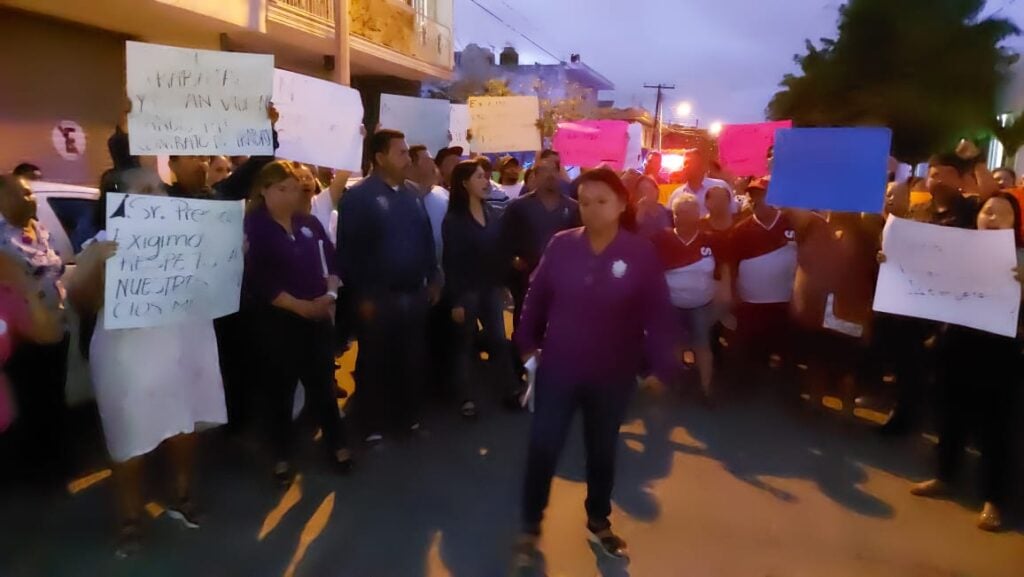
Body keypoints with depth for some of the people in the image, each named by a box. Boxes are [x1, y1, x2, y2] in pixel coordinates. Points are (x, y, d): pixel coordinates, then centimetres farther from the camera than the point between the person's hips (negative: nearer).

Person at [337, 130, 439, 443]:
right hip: (378, 297, -5)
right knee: (375, 364, 9)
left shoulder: (411, 195, 8)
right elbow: (349, 250, -12)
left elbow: (426, 238, 13)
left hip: (415, 294, 5)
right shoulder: (358, 196, -10)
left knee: (411, 360, 15)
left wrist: (433, 279, 10)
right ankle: (373, 427, 24)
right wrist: (362, 295, -12)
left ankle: (408, 418, 32)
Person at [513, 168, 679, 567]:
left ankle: (598, 523, 42)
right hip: (557, 369, 0)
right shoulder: (561, 245, -7)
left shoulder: (642, 254, -11)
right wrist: (527, 341, 5)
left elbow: (658, 313, -9)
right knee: (542, 449, 5)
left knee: (602, 452, 18)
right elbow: (537, 297, 1)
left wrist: (662, 366, -10)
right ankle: (530, 527, 28)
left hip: (612, 377, 0)